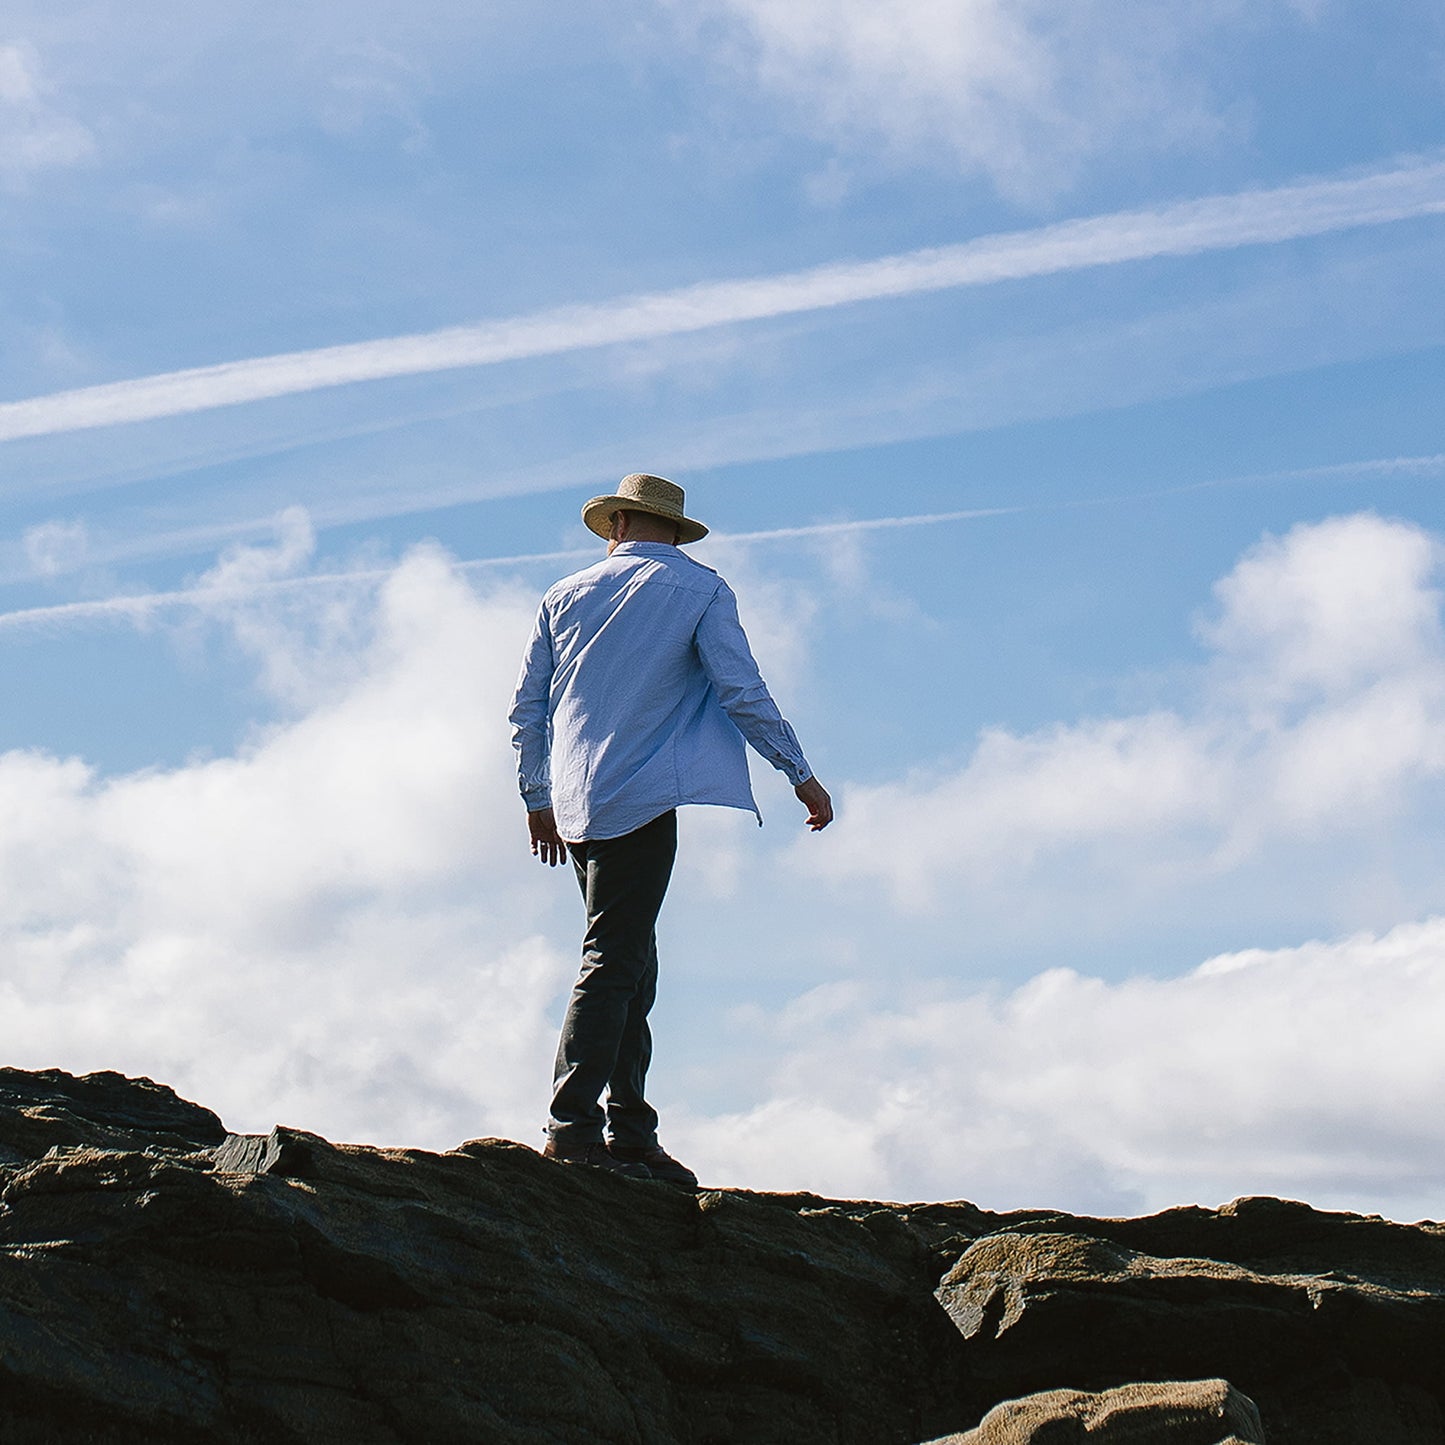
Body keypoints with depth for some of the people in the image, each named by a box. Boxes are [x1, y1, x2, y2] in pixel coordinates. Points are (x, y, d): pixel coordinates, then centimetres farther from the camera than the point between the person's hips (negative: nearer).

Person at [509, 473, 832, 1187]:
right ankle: (573, 1123, -16)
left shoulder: (566, 596, 15)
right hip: (641, 799, -5)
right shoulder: (700, 590, 3)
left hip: (576, 804, 5)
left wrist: (537, 799, 25)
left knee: (630, 963, 11)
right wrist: (801, 774, 1)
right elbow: (742, 692, -5)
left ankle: (631, 1131, 9)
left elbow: (527, 708, 15)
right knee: (615, 961, -9)